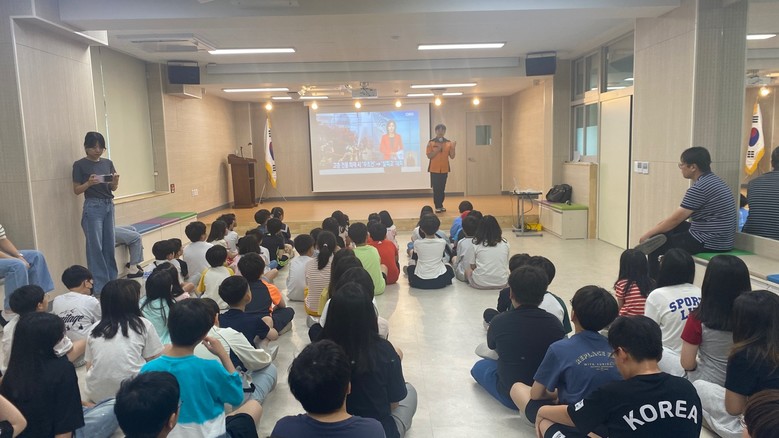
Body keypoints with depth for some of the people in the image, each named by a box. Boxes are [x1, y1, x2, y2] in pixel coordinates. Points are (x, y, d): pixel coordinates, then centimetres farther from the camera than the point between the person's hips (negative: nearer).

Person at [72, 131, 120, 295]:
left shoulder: (108, 163, 9)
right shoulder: (80, 165, -4)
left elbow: (114, 188, 11)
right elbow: (76, 190, -4)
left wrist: (115, 180, -11)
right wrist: (89, 183, -22)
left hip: (109, 205, 5)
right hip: (93, 207, -5)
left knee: (109, 245, 10)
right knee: (95, 247, -4)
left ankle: (112, 280, 20)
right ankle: (99, 286, 1)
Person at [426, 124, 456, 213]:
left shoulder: (449, 142, 5)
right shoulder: (431, 142, -2)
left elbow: (452, 156, 3)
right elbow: (429, 156, -8)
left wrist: (453, 148, -13)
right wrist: (438, 149, -18)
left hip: (444, 169, 3)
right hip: (434, 169, -2)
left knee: (442, 188, 6)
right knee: (436, 188, -3)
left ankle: (441, 205, 16)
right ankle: (437, 206, 3)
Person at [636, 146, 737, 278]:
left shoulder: (698, 188, -20)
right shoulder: (714, 180, 10)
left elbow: (676, 219, -15)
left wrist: (648, 234, -4)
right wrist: (662, 224, 17)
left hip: (709, 242, -10)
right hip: (723, 239, 10)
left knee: (657, 246, 2)